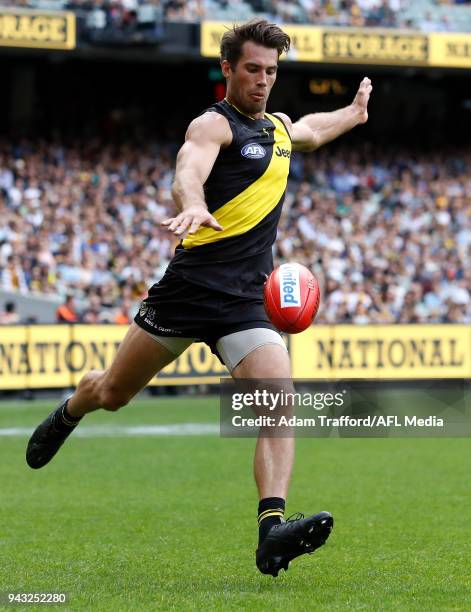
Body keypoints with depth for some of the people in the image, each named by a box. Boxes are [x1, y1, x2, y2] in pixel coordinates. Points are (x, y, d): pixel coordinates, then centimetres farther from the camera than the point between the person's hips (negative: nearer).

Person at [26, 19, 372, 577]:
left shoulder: (279, 127, 16)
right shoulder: (213, 124, -7)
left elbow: (311, 132, 44)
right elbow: (187, 175, -31)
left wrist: (354, 112, 55)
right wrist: (194, 207, -52)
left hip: (247, 300, 5)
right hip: (190, 284, -4)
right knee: (111, 394, 13)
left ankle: (272, 533, -30)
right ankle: (67, 414, 49)